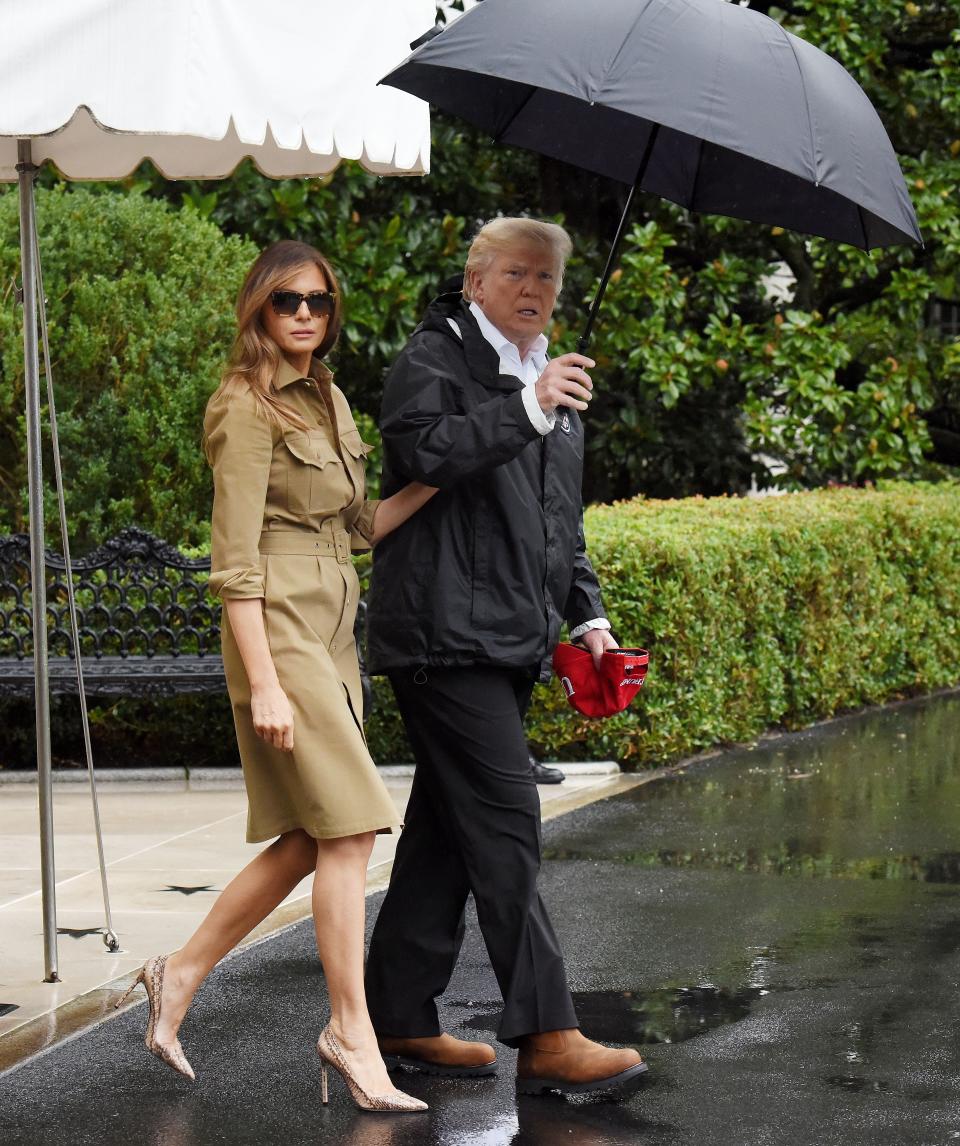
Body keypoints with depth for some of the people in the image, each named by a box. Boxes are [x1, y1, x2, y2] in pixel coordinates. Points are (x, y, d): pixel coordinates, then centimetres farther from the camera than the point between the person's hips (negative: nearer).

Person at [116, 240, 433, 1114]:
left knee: (309, 841, 9)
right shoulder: (249, 408, -10)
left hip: (333, 630, 9)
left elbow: (359, 526, 21)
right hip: (280, 628, -9)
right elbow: (235, 560, -14)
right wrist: (263, 682, -19)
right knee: (348, 831, -10)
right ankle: (352, 1034, -3)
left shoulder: (327, 399, 17)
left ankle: (182, 974, 22)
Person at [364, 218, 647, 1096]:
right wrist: (528, 407, -30)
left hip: (509, 643, 9)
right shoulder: (435, 359, -3)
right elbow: (430, 450, -23)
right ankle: (547, 1038, -14)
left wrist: (587, 615, 18)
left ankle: (402, 1020, 18)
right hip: (444, 634, -9)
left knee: (450, 827, 11)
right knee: (504, 821, -13)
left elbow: (563, 523, 29)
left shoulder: (553, 382, 23)